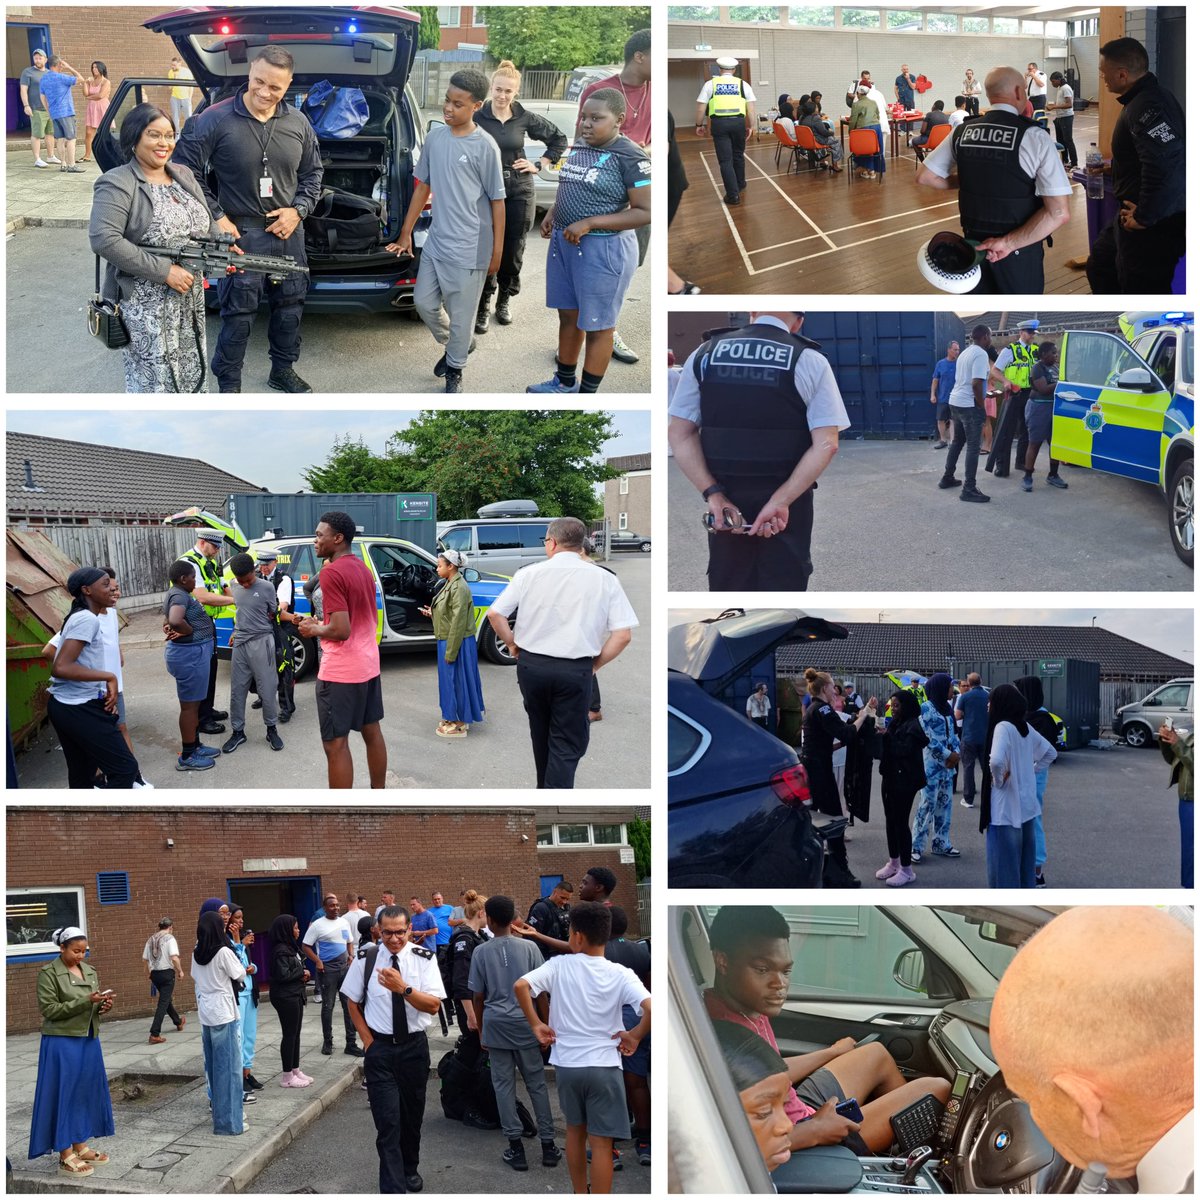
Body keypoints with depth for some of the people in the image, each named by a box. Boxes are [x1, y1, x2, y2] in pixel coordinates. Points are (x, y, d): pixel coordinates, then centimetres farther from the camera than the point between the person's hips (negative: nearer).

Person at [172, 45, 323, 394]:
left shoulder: (298, 123, 1)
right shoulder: (216, 119, -13)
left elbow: (313, 172, 14)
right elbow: (188, 171, -7)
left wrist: (298, 209, -1)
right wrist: (216, 216, -11)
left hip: (287, 231, 5)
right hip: (240, 233, -5)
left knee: (290, 304, 16)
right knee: (238, 312, 0)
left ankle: (283, 370, 34)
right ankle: (228, 384, 14)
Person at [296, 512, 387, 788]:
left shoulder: (331, 573, -19)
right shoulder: (363, 569, 10)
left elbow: (341, 630, -24)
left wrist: (314, 630, -6)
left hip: (340, 671, -9)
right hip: (368, 664, 9)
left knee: (335, 744, -3)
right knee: (372, 732, 16)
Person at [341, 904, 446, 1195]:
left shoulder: (424, 959, -8)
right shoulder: (365, 960, -6)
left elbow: (434, 1005, -14)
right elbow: (353, 1003, 5)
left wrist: (403, 989, -30)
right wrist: (368, 1041, -1)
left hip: (415, 1046, 1)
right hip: (380, 1048, -1)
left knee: (412, 1115, 16)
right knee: (388, 1122, -8)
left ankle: (410, 1169, 39)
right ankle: (393, 1189, -7)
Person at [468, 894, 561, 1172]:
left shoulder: (481, 952, -1)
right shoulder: (529, 947, -2)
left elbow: (477, 996, 2)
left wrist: (481, 1030, 13)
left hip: (495, 1025, 0)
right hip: (525, 1024, 0)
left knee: (504, 1085, 6)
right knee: (537, 1084, 9)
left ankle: (516, 1148, 6)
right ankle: (548, 1145, 10)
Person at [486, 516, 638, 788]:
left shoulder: (529, 574, -2)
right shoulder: (605, 579, -4)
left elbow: (495, 614, -1)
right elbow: (623, 634, -8)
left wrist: (511, 643, 15)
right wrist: (595, 664, 4)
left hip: (531, 664, 2)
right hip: (575, 670, -2)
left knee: (540, 733, 23)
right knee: (567, 745, 2)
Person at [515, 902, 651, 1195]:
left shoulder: (559, 965, -4)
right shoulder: (620, 975, -7)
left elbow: (520, 986, -16)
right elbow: (651, 1008, -21)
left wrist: (536, 1024, -3)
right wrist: (635, 1036, -4)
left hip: (566, 1065, 2)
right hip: (603, 1066, -2)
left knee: (575, 1130, 23)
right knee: (601, 1143, 1)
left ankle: (580, 1195, 36)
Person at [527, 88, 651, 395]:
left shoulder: (629, 157, -17)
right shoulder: (579, 147, 6)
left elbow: (645, 212, -20)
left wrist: (589, 223, -22)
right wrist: (552, 213, 3)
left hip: (603, 249, -8)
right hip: (564, 243, 8)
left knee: (597, 325, 5)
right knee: (568, 314, 19)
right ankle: (564, 382, 36)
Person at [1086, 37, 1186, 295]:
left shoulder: (1147, 107, -25)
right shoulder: (1141, 99, 9)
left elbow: (1165, 168, -35)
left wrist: (1144, 217, -24)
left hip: (1155, 225, -11)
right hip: (1133, 214, 11)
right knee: (1100, 268, 25)